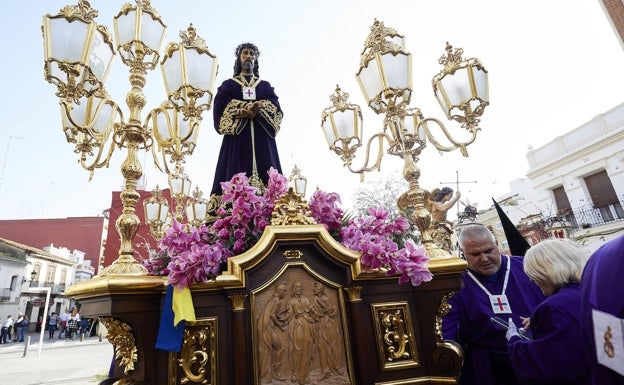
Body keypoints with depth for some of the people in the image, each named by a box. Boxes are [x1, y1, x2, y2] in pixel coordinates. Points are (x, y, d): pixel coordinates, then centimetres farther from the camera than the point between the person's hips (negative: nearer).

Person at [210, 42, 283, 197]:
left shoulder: (266, 85, 24)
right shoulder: (228, 85, 20)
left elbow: (276, 110, 5)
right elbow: (220, 109, 2)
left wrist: (251, 111, -12)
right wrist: (245, 111, -9)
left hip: (262, 139, 2)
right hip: (237, 138, -1)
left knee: (268, 183, -12)